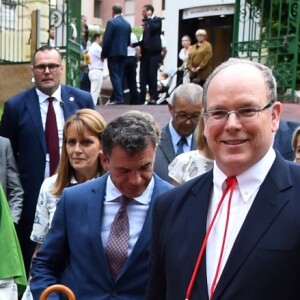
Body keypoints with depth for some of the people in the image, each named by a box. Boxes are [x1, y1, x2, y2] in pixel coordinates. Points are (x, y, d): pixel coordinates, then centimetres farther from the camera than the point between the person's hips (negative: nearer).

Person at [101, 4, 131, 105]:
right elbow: (128, 41, 13)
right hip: (123, 53, 6)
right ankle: (115, 97, 13)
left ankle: (119, 97, -14)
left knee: (114, 75, -6)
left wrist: (103, 54, -5)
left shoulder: (111, 22, -9)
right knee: (120, 75, 8)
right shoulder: (127, 24, 11)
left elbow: (107, 40, -12)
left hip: (113, 53, -6)